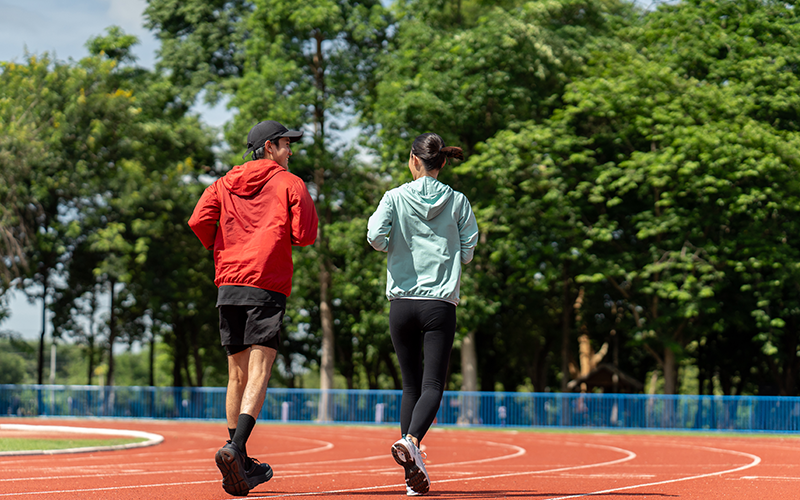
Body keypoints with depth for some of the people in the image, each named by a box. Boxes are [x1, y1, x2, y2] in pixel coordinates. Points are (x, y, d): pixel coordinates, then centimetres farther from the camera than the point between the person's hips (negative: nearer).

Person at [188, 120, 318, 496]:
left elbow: (199, 221, 2)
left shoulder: (224, 184, 15)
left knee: (237, 375, 12)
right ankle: (235, 449, -31)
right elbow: (306, 235, -5)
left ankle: (242, 465, 17)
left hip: (228, 283, 5)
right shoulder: (290, 184, 4)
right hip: (268, 285, -5)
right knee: (258, 374, -12)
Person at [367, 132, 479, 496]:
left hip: (402, 300, 1)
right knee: (433, 384, -4)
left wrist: (396, 246, 11)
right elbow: (468, 251, 2)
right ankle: (411, 439, -33)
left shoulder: (396, 197, 1)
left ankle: (413, 474, 7)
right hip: (441, 302, -1)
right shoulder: (458, 202, 4)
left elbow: (375, 236, -10)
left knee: (411, 385, 10)